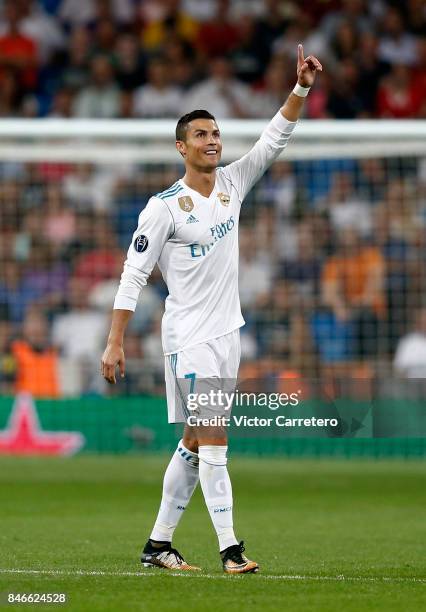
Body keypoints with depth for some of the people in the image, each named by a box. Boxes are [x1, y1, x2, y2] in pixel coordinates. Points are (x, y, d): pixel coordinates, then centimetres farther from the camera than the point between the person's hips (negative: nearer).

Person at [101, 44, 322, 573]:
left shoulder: (233, 183, 7)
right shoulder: (164, 207, -10)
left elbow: (274, 139, 5)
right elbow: (133, 274, -10)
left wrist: (301, 88, -10)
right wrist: (114, 342, -13)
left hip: (227, 331, 7)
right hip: (189, 336, -7)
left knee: (194, 446, 10)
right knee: (213, 444, -11)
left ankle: (158, 544, 17)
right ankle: (230, 549, -11)